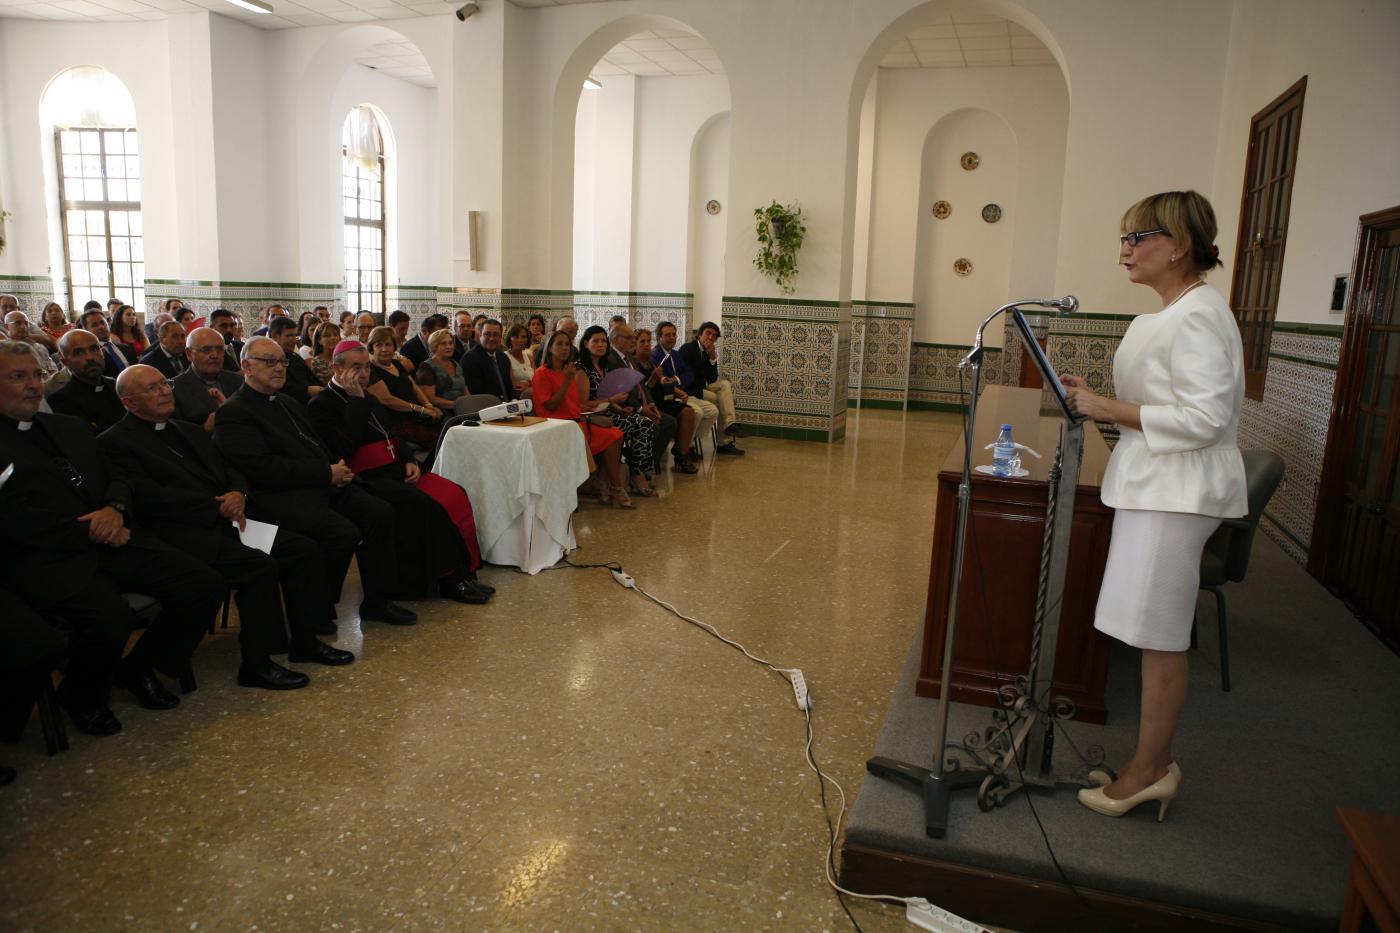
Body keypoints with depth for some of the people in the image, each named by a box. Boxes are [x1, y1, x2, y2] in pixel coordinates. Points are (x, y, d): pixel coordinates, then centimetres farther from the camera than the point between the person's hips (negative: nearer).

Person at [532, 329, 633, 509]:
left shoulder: (568, 371, 19)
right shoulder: (542, 373, -3)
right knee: (610, 437, -20)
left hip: (577, 420, 7)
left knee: (615, 435, -15)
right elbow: (550, 406, -11)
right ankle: (616, 489, -10)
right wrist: (567, 381, -16)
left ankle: (614, 489, -14)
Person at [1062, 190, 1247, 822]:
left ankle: (1149, 769, 12)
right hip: (1156, 485, 10)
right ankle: (1154, 763, 26)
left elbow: (1205, 417, -22)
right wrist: (1098, 402, 9)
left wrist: (1111, 409, -18)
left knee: (1159, 637, -1)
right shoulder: (1167, 315, 16)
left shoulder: (1198, 316, -16)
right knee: (1157, 636, 14)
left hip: (1177, 492, -10)